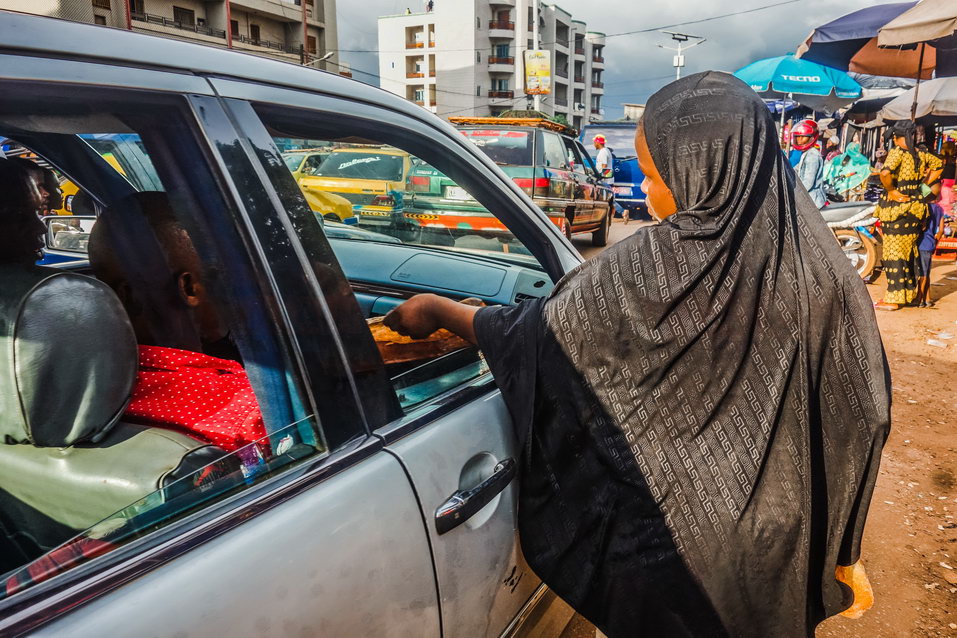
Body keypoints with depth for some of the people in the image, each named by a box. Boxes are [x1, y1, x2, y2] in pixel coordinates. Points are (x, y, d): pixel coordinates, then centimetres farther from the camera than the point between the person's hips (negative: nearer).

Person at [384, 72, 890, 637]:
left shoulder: (652, 266, -24)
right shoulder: (824, 271, -13)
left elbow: (542, 332, -12)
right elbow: (861, 412, -7)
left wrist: (439, 310, 4)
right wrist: (842, 551, 6)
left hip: (674, 529, -3)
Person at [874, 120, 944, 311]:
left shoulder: (897, 152, -12)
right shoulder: (920, 155, 9)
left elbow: (885, 173, -29)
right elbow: (938, 165, 27)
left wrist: (891, 191, -14)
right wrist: (924, 186, 19)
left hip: (896, 208, -7)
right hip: (915, 208, 7)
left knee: (894, 252, -2)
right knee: (909, 252, 15)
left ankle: (893, 299, 1)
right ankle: (909, 293, 23)